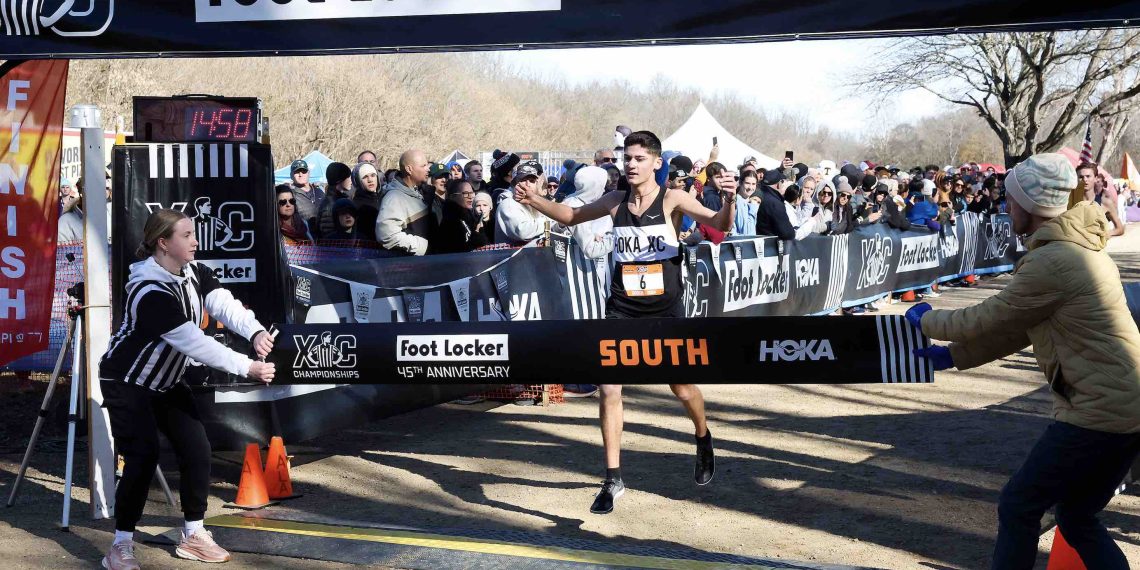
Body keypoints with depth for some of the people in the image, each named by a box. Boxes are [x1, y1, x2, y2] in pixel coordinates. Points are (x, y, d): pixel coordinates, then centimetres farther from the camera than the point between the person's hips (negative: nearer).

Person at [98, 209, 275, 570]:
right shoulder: (150, 292, -30)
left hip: (166, 380, 8)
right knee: (143, 456, -16)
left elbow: (226, 306, -19)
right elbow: (195, 343, -33)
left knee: (196, 449, 2)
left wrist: (256, 333, -39)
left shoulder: (193, 273, -5)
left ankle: (193, 536, 15)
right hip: (127, 382, -8)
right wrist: (247, 368, -33)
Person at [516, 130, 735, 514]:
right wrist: (536, 200, 1)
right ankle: (613, 479, 0)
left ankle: (703, 439, 45)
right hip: (622, 309, 2)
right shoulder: (615, 201, 2)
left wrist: (729, 201, -37)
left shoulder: (671, 199, -7)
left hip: (666, 310, -2)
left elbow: (719, 225, -16)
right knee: (609, 390, -9)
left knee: (682, 388, 12)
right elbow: (572, 216, 16)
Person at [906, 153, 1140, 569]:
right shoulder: (1080, 249, 13)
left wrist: (926, 321, 9)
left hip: (1098, 412, -10)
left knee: (1018, 507, 4)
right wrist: (954, 355, 21)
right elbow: (1018, 330, 19)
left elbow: (987, 320, -9)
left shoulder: (1051, 262, -18)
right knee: (1077, 518, 19)